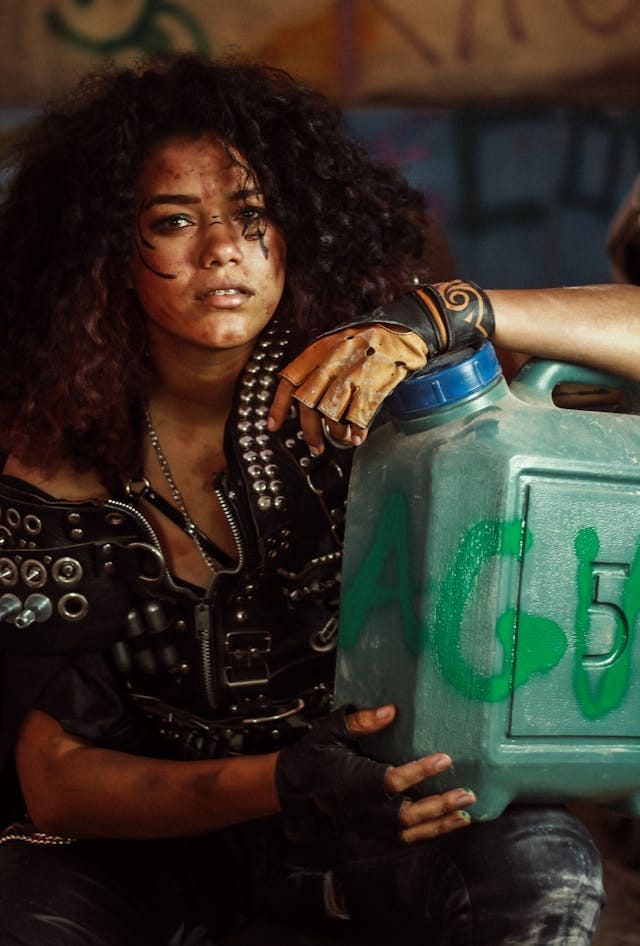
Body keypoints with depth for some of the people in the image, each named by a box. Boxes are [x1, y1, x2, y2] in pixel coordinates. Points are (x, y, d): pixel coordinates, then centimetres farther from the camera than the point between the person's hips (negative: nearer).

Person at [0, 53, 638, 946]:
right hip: (151, 825, 0)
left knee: (542, 862, -31)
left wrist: (446, 312, -36)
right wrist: (277, 784, -30)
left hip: (379, 795, 1)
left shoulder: (355, 379, -13)